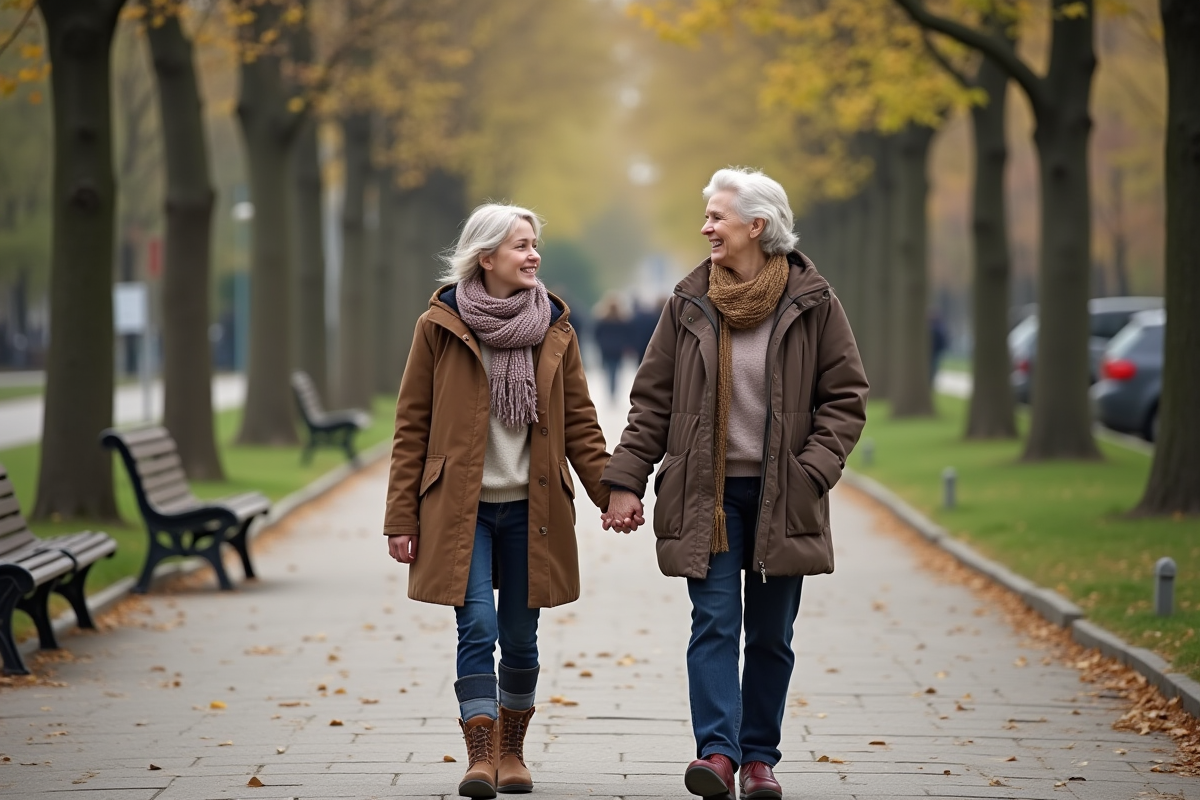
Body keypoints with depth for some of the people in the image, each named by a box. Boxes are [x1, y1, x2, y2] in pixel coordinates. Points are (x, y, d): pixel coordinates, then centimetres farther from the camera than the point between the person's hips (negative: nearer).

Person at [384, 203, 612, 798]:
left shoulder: (555, 330, 5)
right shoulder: (439, 327, -2)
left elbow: (579, 424, 9)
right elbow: (412, 427, 0)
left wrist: (611, 495, -3)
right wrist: (402, 519, -2)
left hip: (530, 507, 3)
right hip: (460, 506, -3)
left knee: (520, 638, 7)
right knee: (477, 627, -13)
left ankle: (511, 752, 22)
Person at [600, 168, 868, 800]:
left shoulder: (811, 303, -1)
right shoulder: (689, 304, 4)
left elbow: (845, 397, 2)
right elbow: (652, 399, 7)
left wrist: (812, 469, -10)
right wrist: (626, 481, 0)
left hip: (782, 497, 0)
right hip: (707, 493, 0)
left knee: (771, 635, 6)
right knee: (714, 623, -10)